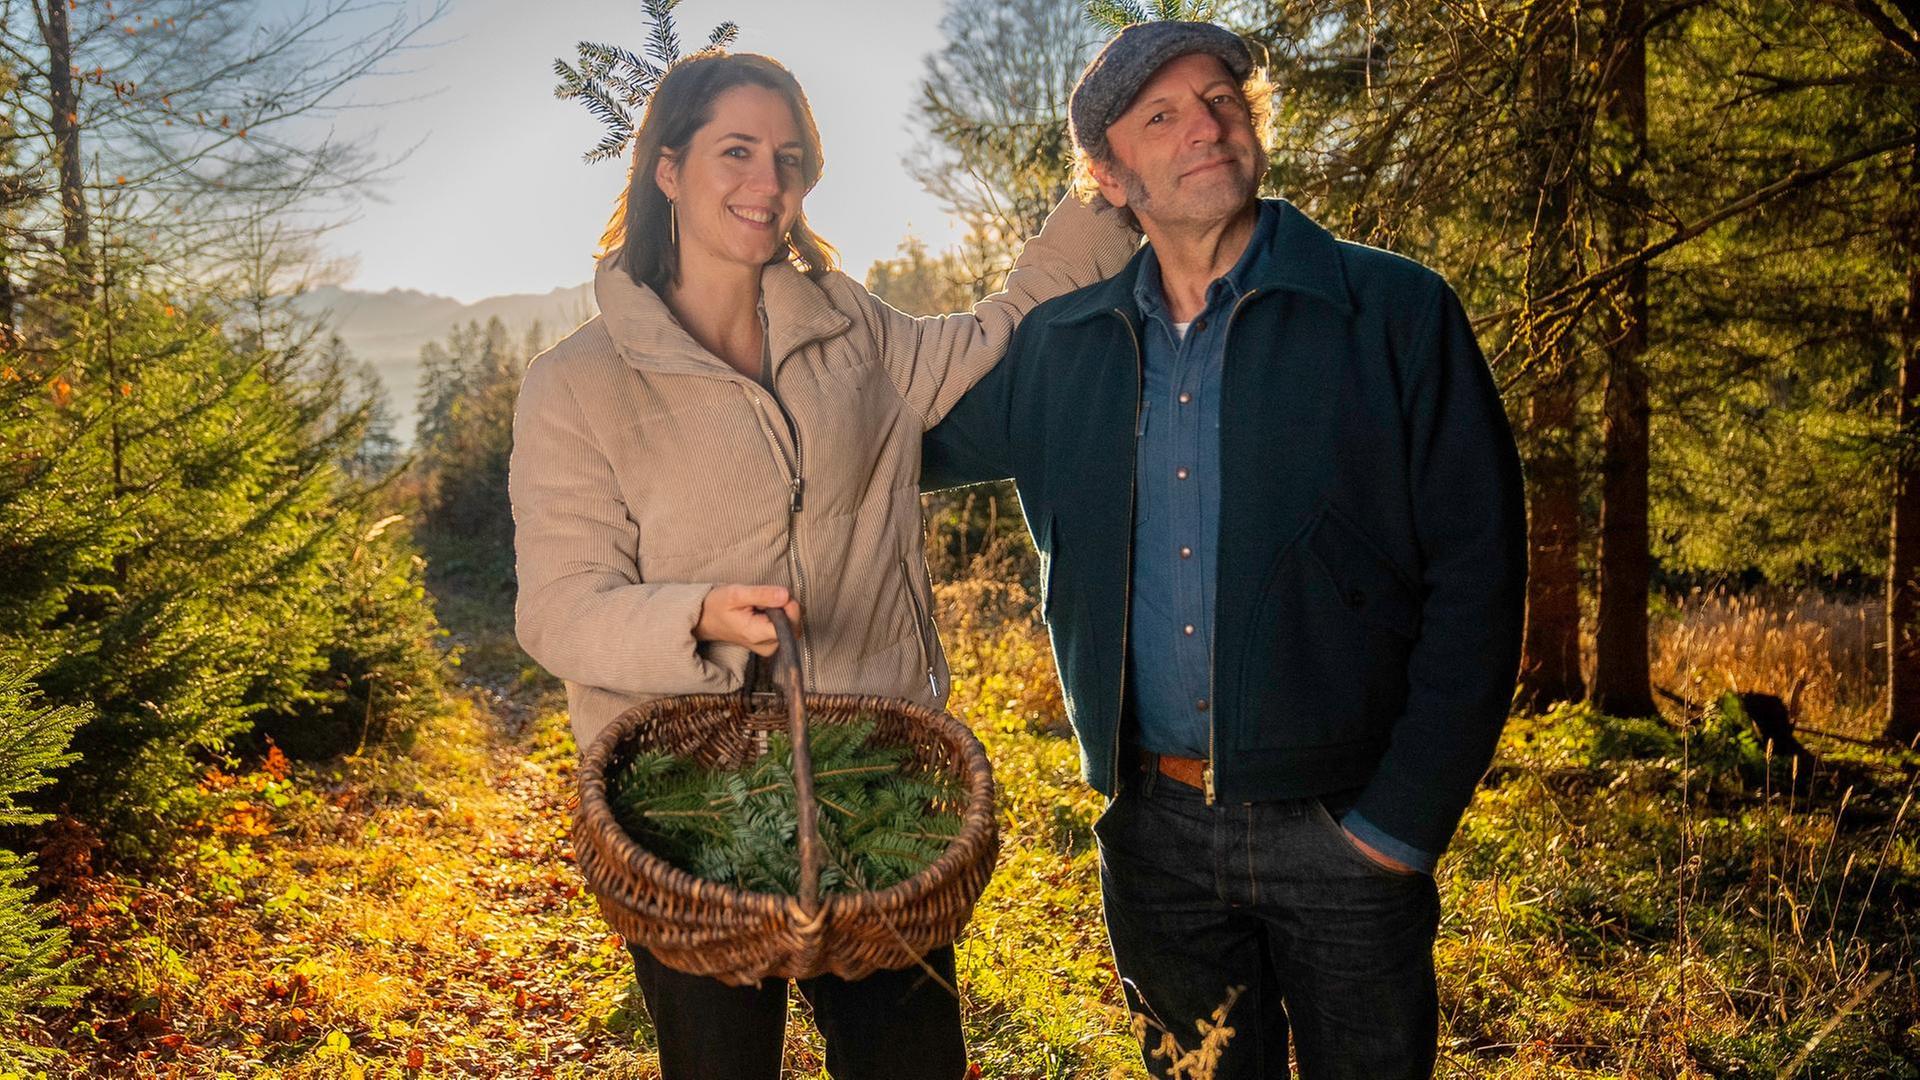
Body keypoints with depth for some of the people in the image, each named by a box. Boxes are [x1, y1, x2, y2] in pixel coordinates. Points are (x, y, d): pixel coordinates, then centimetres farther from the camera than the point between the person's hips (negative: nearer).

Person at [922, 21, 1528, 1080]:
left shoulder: (1396, 312, -7)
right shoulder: (1059, 347, 3)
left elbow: (1476, 576, -8)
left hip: (1342, 828, -3)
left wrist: (1405, 818, -11)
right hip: (1153, 826, 3)